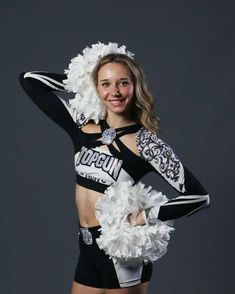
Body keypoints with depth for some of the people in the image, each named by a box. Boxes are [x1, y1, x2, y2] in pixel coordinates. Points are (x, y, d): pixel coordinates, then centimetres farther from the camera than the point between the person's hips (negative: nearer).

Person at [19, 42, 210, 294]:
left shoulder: (144, 142, -10)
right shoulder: (83, 126, 4)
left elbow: (199, 196, -14)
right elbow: (29, 80, 12)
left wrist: (143, 217, -16)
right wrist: (78, 80, 9)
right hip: (88, 248, 5)